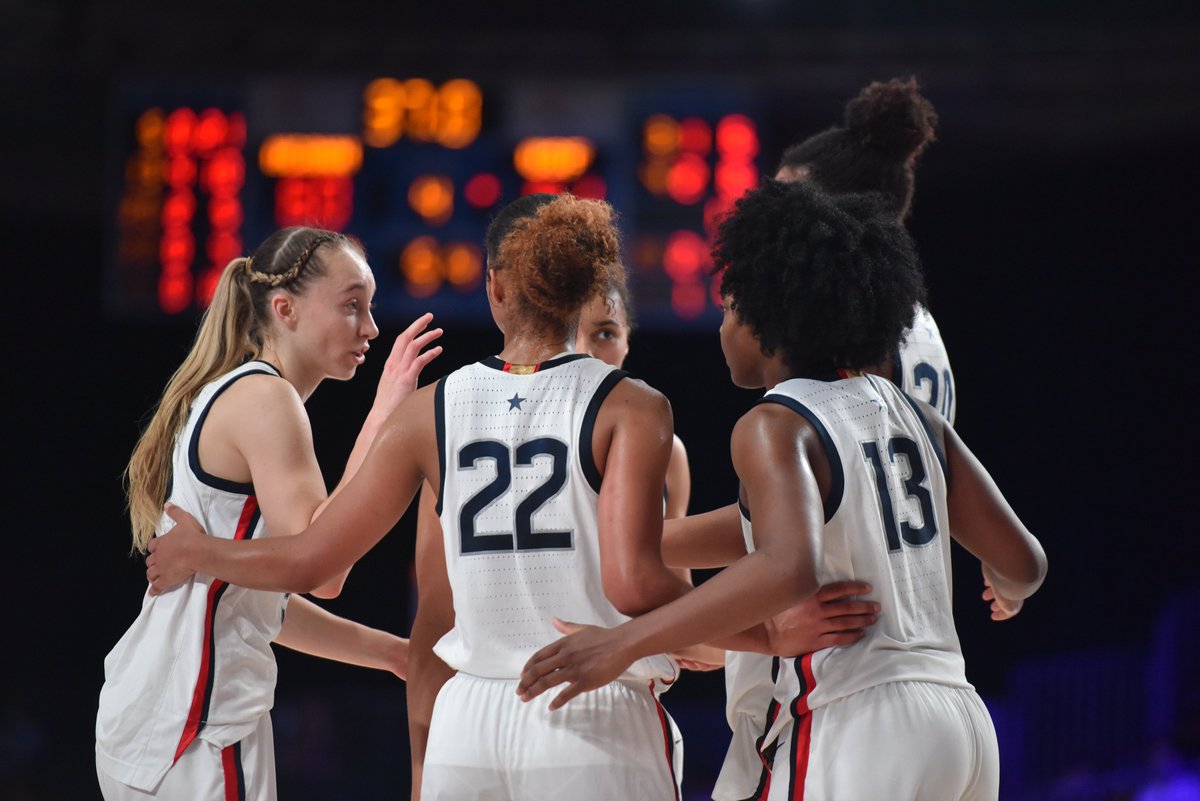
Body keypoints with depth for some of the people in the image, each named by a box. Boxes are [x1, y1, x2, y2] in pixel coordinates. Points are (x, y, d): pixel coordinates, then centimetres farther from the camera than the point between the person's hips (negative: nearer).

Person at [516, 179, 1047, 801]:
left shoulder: (775, 427, -8)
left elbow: (789, 569, -28)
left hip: (856, 725, -8)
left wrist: (624, 643, -25)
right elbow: (1023, 562, 17)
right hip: (961, 722, 8)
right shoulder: (913, 418, 13)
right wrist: (1009, 589, 42)